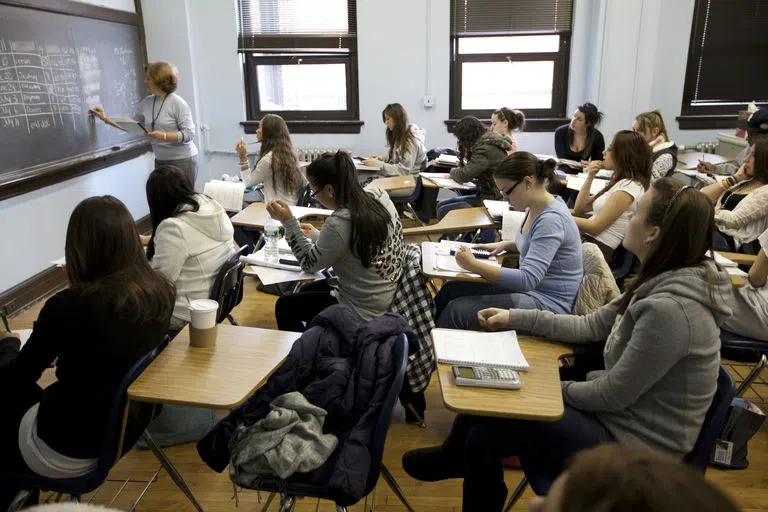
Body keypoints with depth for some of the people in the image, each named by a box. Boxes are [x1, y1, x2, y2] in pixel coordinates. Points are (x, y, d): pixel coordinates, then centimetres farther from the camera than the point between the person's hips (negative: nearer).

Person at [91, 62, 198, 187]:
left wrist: (164, 136, -24)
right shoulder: (146, 103, 6)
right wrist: (106, 119, 13)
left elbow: (189, 134, -15)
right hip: (160, 161, 6)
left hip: (183, 161, -5)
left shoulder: (177, 103, -12)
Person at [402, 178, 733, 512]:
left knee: (483, 430, -3)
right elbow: (591, 326, 7)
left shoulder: (670, 310, -30)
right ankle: (458, 457, 30)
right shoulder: (664, 283, -1)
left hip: (632, 445, -8)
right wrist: (515, 317, 6)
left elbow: (611, 396, -23)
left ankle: (458, 457, 27)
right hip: (620, 412, 8)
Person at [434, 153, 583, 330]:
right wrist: (505, 245, 11)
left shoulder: (552, 219, -25)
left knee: (456, 310, -18)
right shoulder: (535, 208, 4)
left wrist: (475, 266, -27)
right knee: (450, 290, 3)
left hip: (549, 303, -9)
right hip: (532, 290, 10)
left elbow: (527, 279, -31)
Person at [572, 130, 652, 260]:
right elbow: (579, 209, 17)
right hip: (585, 239, 9)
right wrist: (590, 177, 7)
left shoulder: (629, 186, -13)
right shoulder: (619, 182, 17)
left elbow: (595, 226, -15)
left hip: (597, 248, -9)